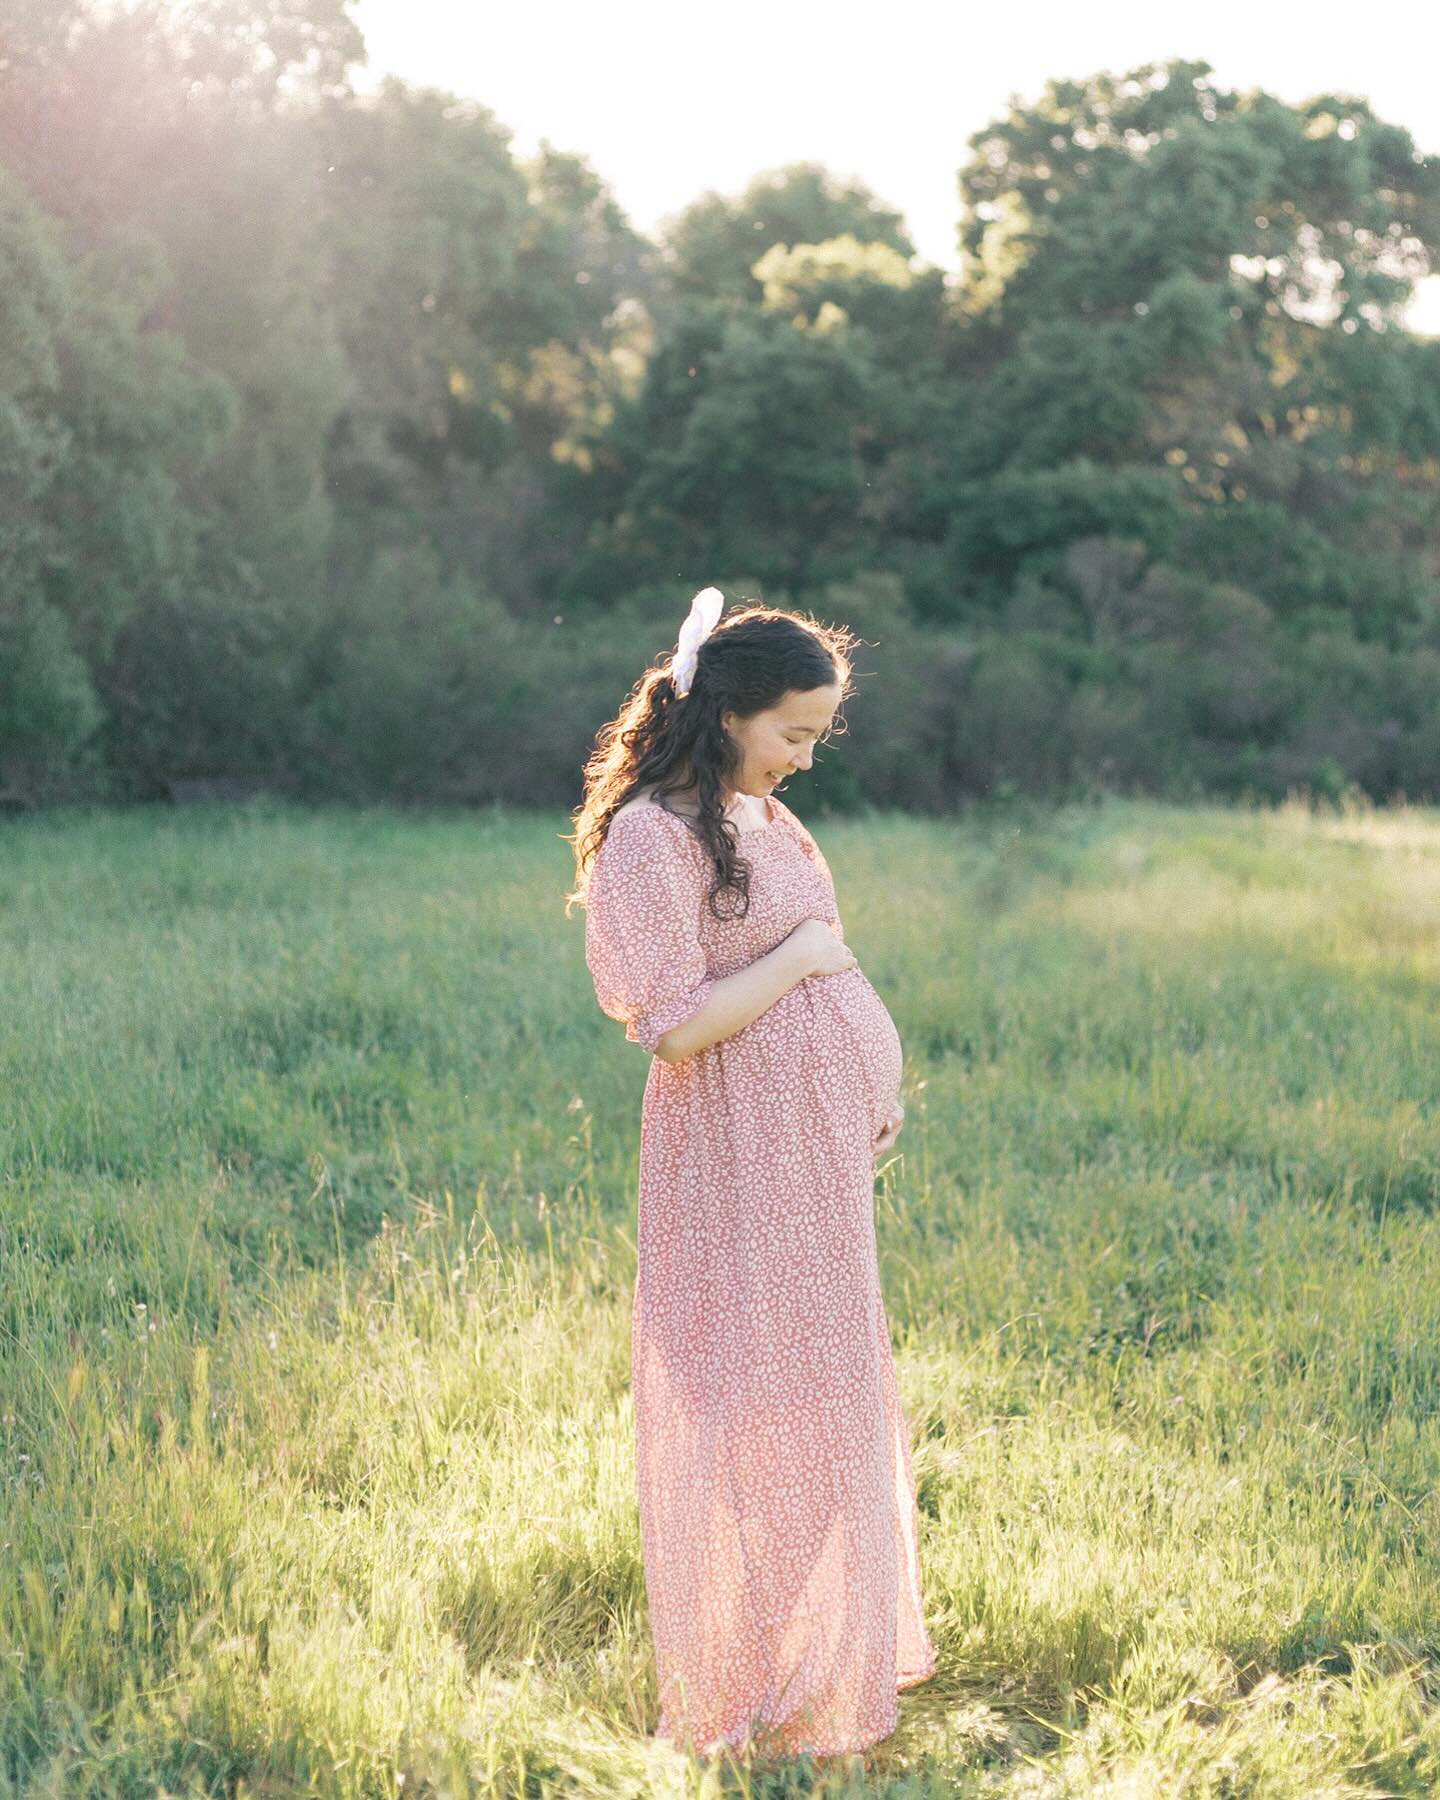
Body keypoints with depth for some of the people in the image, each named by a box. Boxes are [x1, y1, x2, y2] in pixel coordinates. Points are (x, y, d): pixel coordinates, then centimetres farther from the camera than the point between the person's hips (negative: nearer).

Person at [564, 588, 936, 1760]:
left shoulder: (760, 816, 11)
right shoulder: (653, 838, -17)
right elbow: (675, 1025, -23)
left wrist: (871, 1090, 11)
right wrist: (799, 956, -15)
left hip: (820, 1151, 9)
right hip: (740, 1158, -9)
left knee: (836, 1400, 18)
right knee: (758, 1412, -1)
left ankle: (840, 1647, 33)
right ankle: (759, 1703, 14)